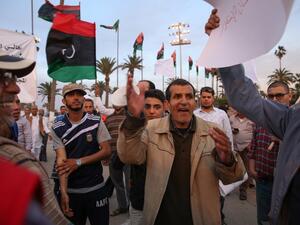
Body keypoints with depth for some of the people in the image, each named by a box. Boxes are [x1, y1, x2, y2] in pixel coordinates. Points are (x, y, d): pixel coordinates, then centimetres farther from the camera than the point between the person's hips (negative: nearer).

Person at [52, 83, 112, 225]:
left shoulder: (96, 122, -5)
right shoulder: (57, 129, -4)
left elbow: (106, 151, -7)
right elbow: (61, 160, -10)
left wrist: (78, 162, -15)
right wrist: (63, 192, -19)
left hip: (96, 188, 0)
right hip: (71, 190, 1)